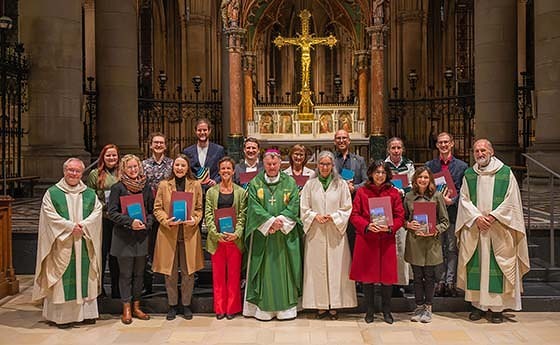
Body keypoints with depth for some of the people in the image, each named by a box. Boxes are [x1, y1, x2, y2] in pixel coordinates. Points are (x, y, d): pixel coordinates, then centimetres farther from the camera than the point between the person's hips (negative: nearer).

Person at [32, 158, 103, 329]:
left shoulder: (90, 194, 11)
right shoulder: (52, 193, 2)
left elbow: (97, 211, 1)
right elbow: (50, 215, -7)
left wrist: (83, 225, -15)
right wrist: (70, 226, -15)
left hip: (84, 243, 3)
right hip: (62, 243, -3)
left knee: (84, 276, 6)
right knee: (63, 279, -1)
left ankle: (86, 312, 13)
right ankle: (62, 315, 7)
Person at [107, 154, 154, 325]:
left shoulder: (145, 187, 8)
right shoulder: (118, 188, -4)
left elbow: (151, 210, 11)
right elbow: (112, 212, -8)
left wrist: (146, 223, -7)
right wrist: (130, 222, -18)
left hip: (141, 235, 4)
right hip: (124, 236, -3)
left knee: (139, 273, 10)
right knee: (125, 274, 3)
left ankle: (136, 306, 21)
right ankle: (126, 309, 14)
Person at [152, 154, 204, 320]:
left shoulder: (196, 185, 5)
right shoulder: (164, 185, 4)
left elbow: (199, 209, 8)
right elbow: (157, 209, 4)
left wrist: (194, 220, -11)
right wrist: (166, 221, -14)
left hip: (189, 234, 0)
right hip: (168, 234, 0)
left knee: (188, 272, 6)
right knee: (170, 272, 7)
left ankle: (186, 304, 20)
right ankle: (172, 305, 22)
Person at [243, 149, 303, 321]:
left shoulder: (290, 183, 6)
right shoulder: (255, 183, 5)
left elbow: (294, 206, -2)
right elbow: (254, 206, -4)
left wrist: (280, 220, -16)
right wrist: (270, 221, -16)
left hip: (285, 234, 0)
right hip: (262, 233, 0)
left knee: (284, 268, 2)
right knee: (264, 269, 1)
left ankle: (286, 307, 10)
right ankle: (263, 308, 8)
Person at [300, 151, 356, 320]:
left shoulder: (341, 184, 4)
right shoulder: (310, 184, 7)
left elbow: (347, 208, 3)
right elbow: (304, 208, 7)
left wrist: (332, 216, -10)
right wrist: (315, 216, -10)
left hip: (335, 232, -1)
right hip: (315, 232, 1)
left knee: (335, 267, 0)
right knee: (317, 267, 2)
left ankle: (334, 305, 9)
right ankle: (321, 305, 10)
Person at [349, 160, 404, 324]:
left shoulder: (394, 193, 5)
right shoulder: (362, 192, 3)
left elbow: (400, 217, 3)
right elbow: (354, 215, 1)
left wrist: (389, 227, -14)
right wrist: (367, 226, -15)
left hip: (387, 240, 1)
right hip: (366, 240, 0)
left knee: (387, 276, 4)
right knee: (367, 275, 6)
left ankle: (387, 311, 22)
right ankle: (369, 311, 21)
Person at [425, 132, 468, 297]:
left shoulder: (462, 166, 5)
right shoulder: (429, 165, 9)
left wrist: (452, 200, -14)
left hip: (453, 212, -1)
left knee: (452, 248, 3)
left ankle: (451, 281, 9)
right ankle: (440, 281, 13)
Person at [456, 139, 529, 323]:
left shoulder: (506, 173, 0)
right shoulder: (469, 175, 8)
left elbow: (511, 200, -3)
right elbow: (464, 199, 4)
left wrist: (493, 216, -12)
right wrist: (477, 217, -10)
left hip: (499, 230, -2)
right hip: (474, 228, 2)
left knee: (497, 265, -1)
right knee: (476, 265, 3)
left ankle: (497, 307, 7)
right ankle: (477, 304, 12)